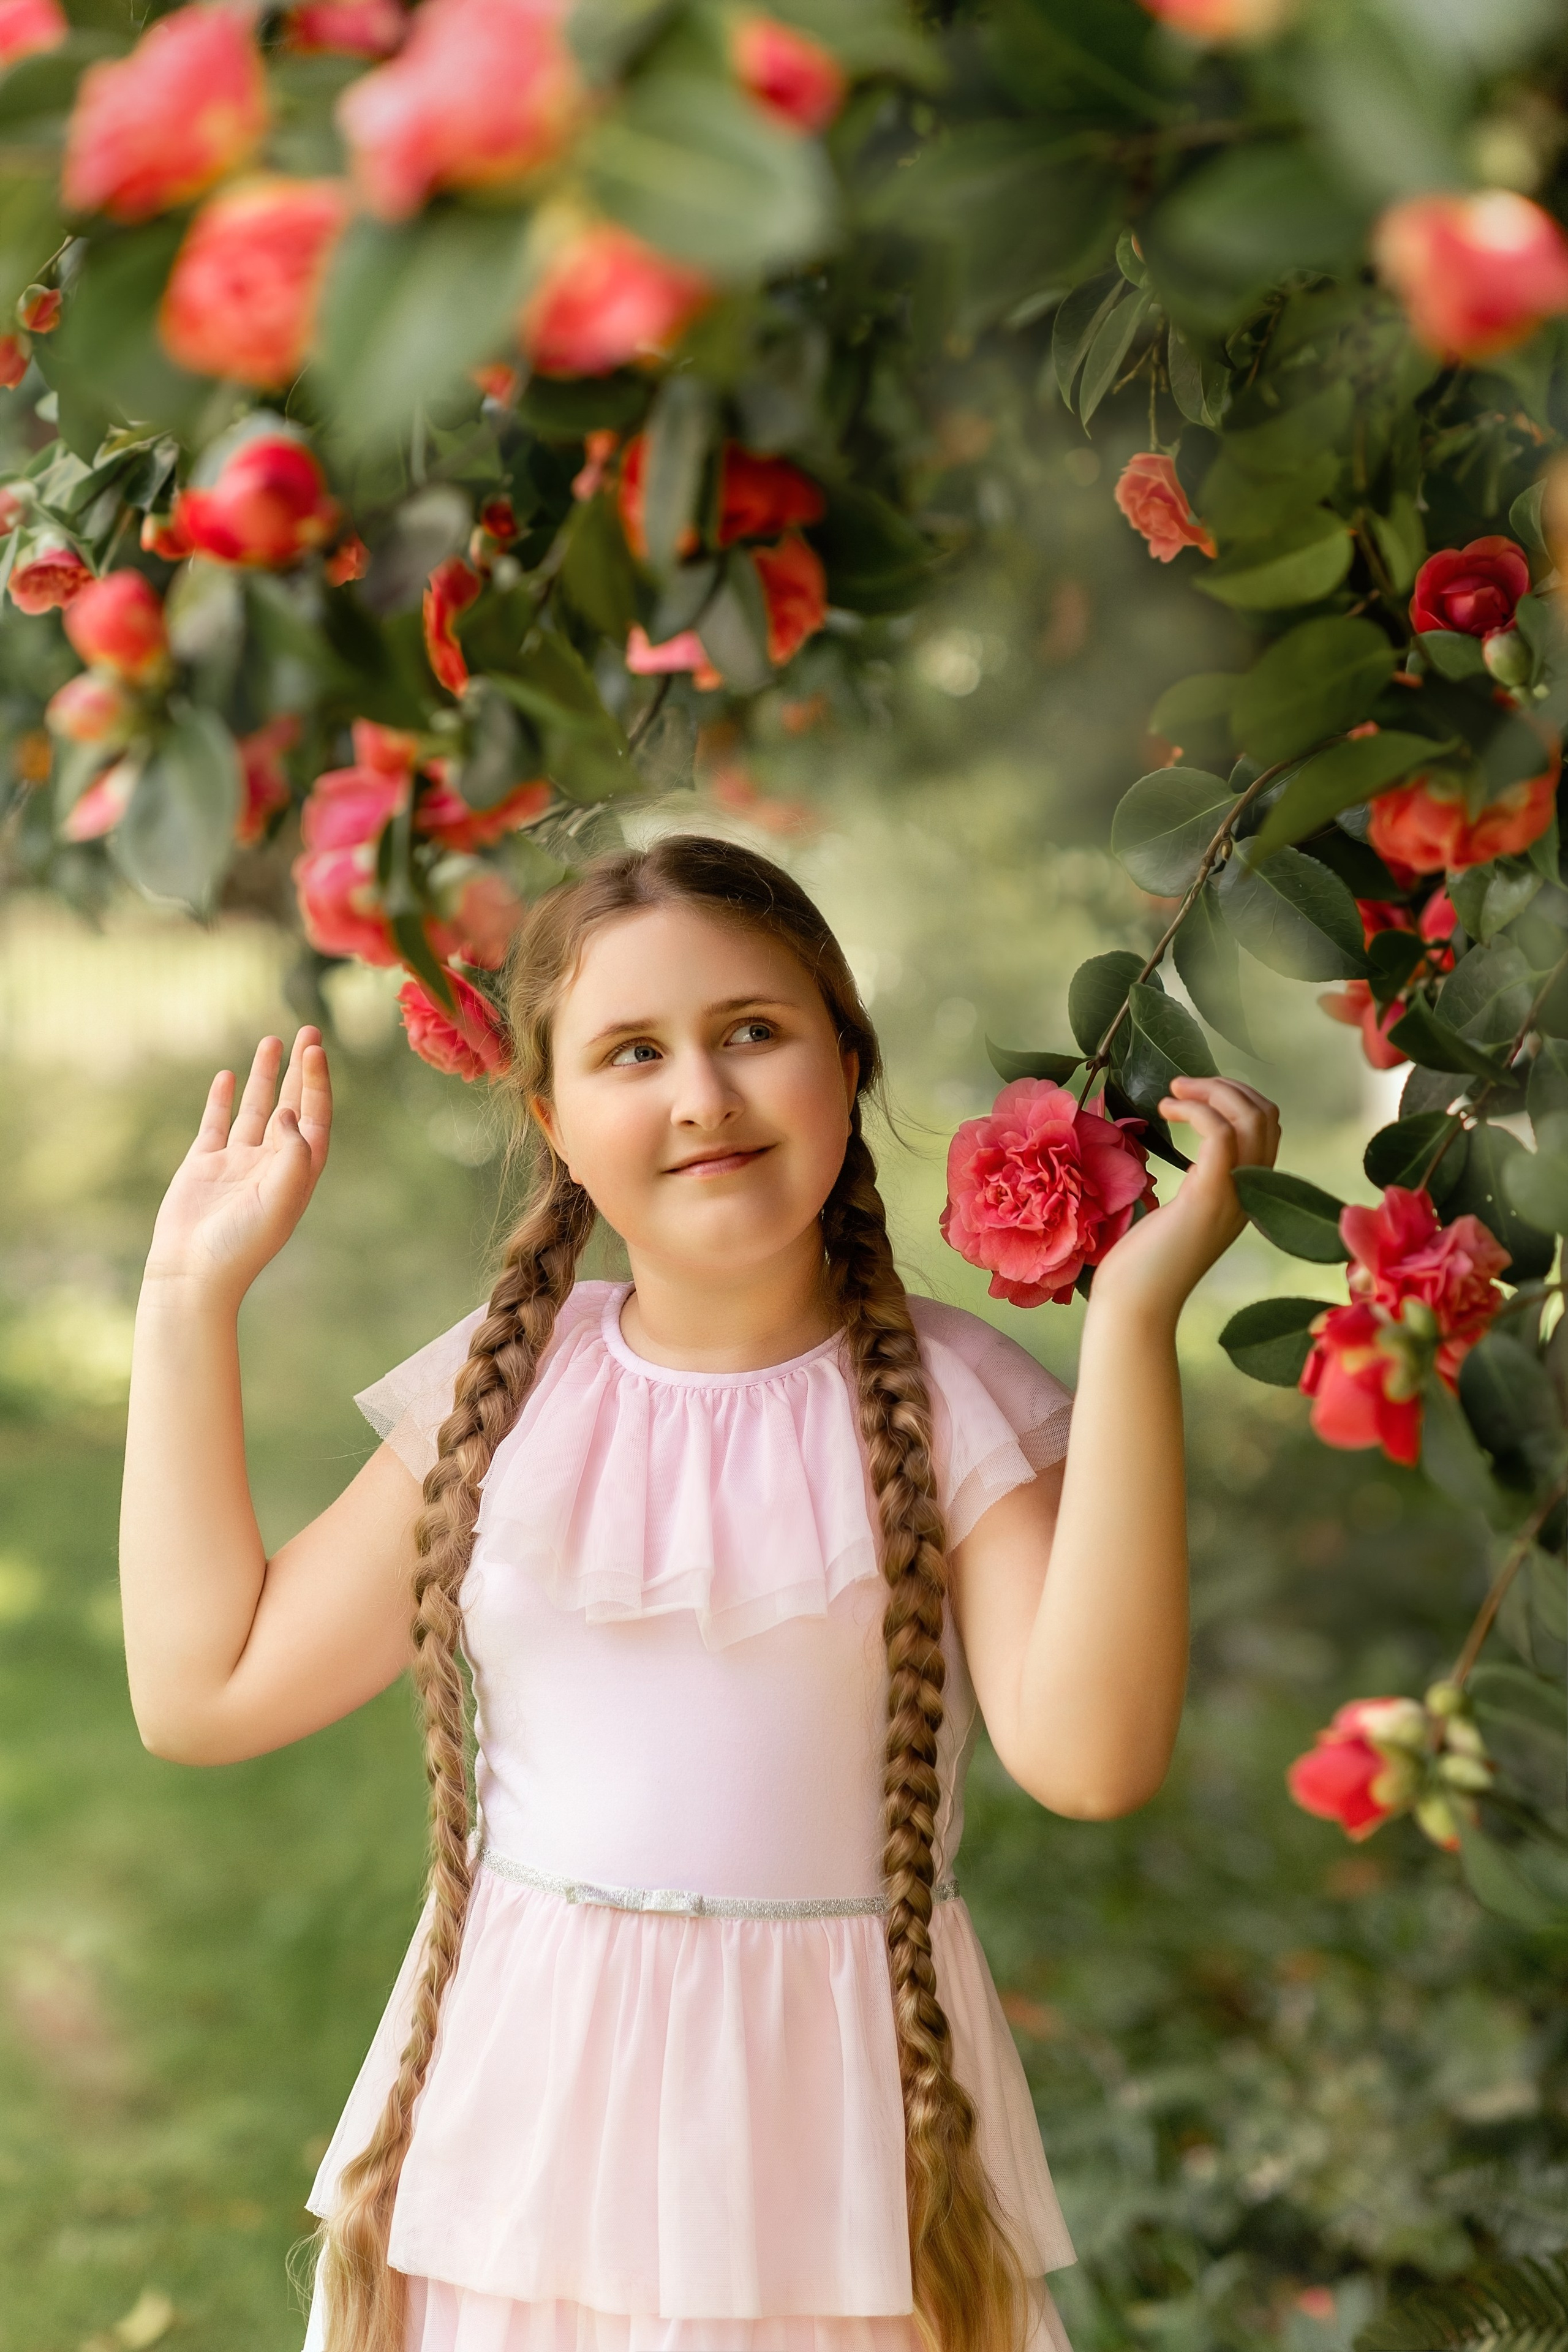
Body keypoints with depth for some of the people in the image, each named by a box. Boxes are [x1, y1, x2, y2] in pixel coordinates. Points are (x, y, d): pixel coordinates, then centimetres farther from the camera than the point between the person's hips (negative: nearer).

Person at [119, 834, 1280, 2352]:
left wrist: (1132, 1315, -25)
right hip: (526, 2109, 2)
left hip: (819, 2131, -2)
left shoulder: (952, 1406, -7)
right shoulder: (500, 1398, 1)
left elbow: (1087, 1754, -23)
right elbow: (203, 1689, 4)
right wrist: (192, 1297, 4)